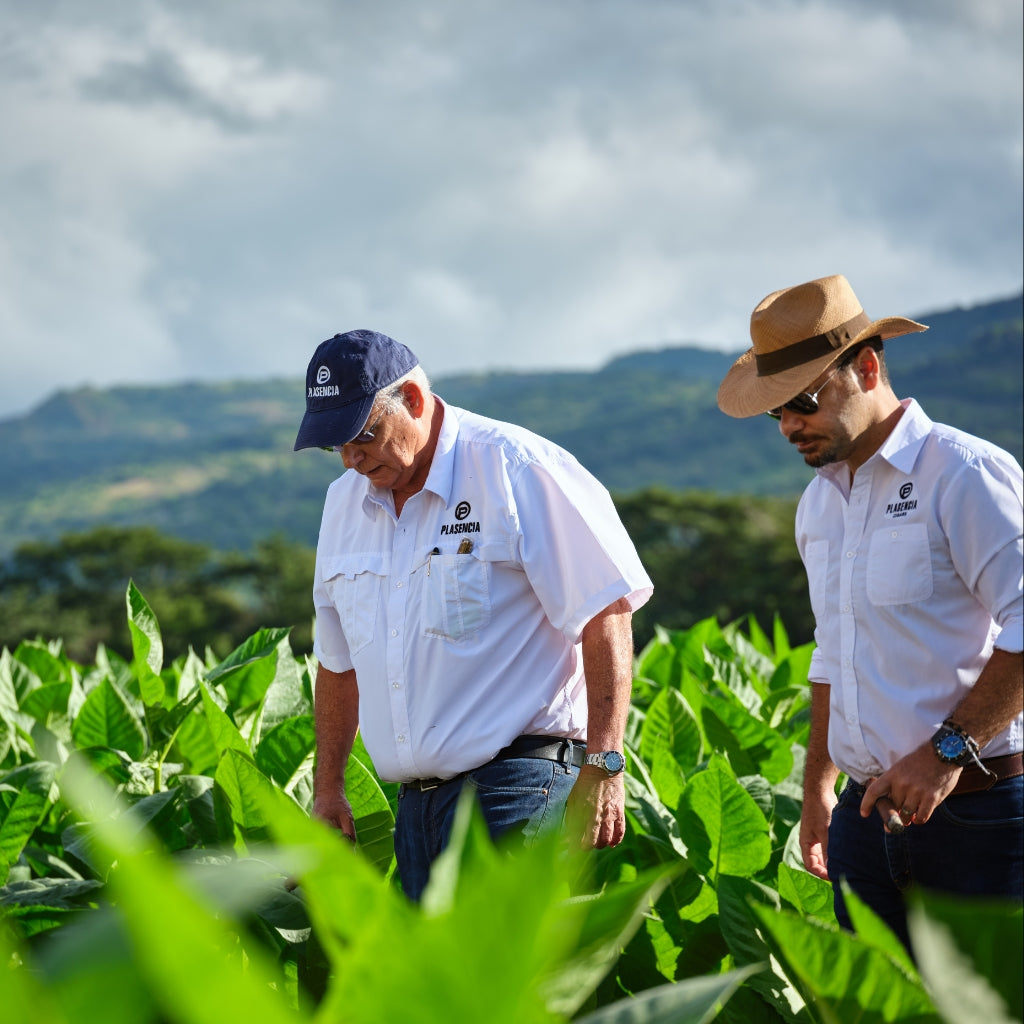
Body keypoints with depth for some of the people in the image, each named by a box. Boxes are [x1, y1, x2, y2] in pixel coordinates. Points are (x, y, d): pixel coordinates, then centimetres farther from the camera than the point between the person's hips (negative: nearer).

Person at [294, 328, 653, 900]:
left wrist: (603, 766, -16)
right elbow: (339, 657, 26)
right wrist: (328, 786, 23)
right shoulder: (344, 504, 15)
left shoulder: (515, 468, -7)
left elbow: (606, 612, -10)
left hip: (515, 787, -7)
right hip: (416, 801, 7)